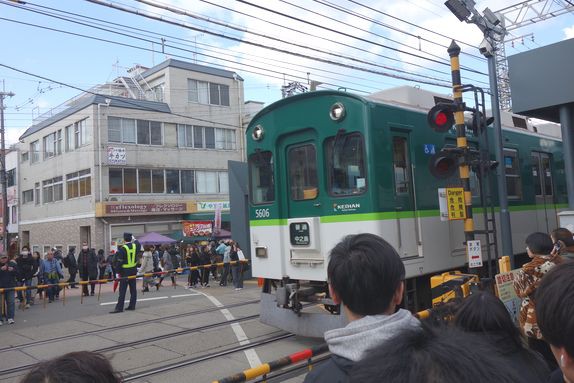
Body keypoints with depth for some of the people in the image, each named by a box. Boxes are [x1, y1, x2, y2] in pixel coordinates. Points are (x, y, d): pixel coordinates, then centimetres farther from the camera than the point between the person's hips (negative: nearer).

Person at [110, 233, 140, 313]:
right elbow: (138, 244, 27)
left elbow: (119, 261, -13)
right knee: (133, 289, 11)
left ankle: (119, 307, -4)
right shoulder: (135, 246, 0)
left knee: (122, 290, -4)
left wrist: (118, 271, -5)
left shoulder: (122, 249, -15)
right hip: (133, 271, 5)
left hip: (125, 272, -5)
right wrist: (134, 239, 37)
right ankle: (132, 305, 16)